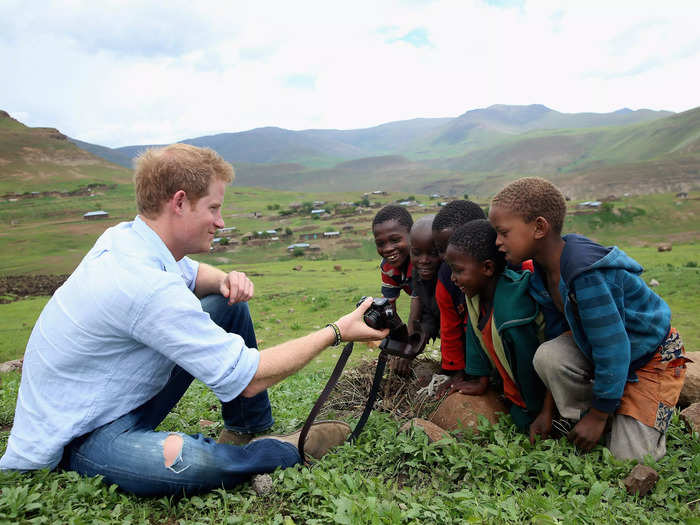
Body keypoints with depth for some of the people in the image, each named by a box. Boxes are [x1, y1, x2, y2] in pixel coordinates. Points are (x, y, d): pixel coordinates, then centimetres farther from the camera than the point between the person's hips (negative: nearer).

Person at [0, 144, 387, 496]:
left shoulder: (125, 236, -5)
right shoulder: (147, 285, -34)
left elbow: (191, 273, 16)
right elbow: (248, 378, -30)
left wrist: (227, 281, -9)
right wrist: (337, 332, -22)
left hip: (128, 397, 9)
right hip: (77, 437, -9)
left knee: (227, 303, 3)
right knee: (195, 462, -40)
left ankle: (254, 429, 12)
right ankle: (291, 448, -7)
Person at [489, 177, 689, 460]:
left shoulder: (586, 272, -35)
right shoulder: (543, 273, -8)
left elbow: (612, 349, -31)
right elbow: (559, 335, 0)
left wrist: (598, 415, -20)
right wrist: (547, 410, 1)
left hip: (653, 358, -7)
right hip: (600, 347, 7)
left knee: (630, 458, -10)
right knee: (547, 354, -23)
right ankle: (585, 427, -1)